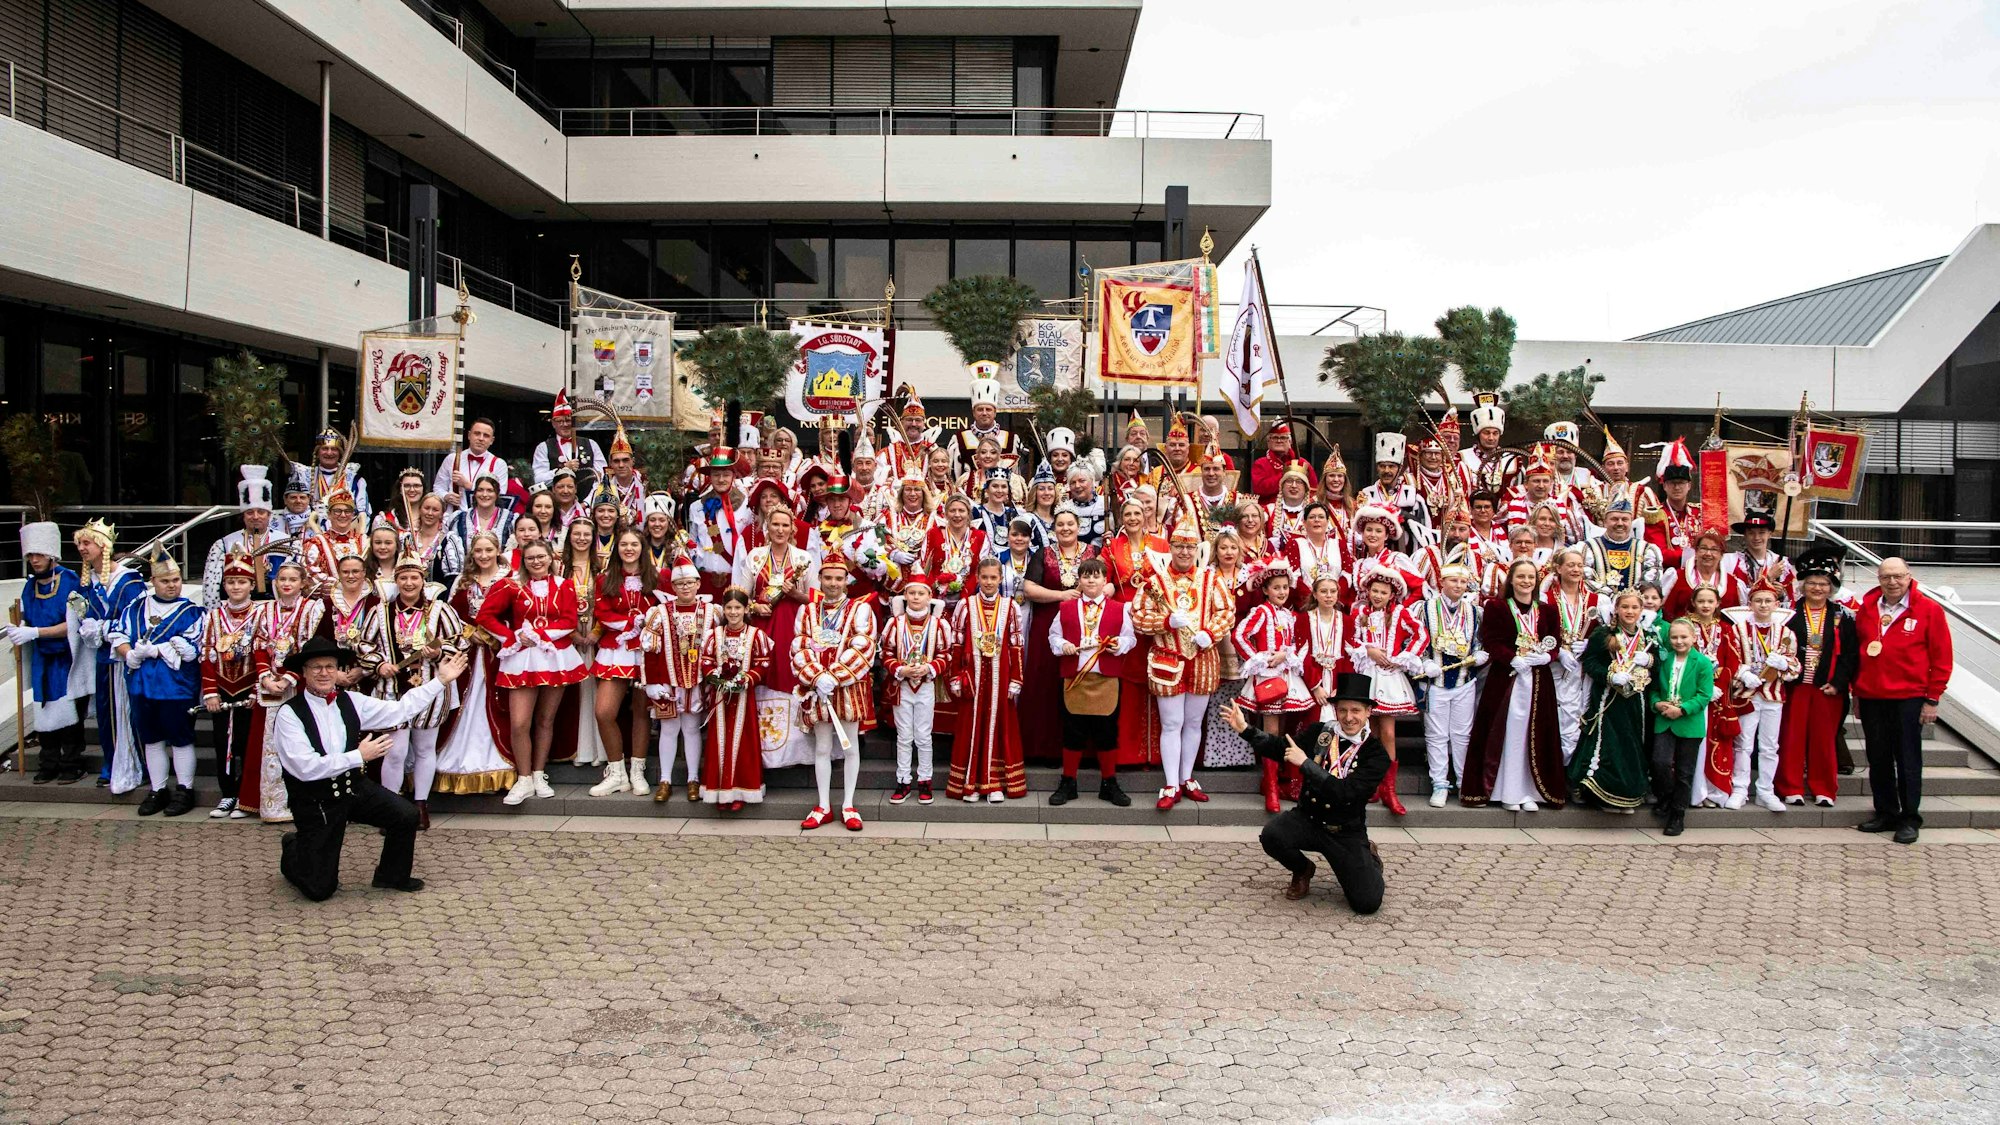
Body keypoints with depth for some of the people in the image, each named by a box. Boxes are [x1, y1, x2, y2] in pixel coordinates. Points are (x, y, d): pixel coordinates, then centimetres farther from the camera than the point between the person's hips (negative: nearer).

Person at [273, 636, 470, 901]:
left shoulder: (351, 702, 0)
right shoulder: (290, 714, -16)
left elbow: (400, 710, 1)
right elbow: (305, 767, -24)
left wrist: (441, 680, -3)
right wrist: (359, 756, -22)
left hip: (355, 788, 5)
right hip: (315, 803, -5)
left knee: (407, 815, -14)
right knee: (320, 889, -1)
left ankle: (392, 876, 13)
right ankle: (294, 850, 34)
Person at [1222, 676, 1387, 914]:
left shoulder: (1376, 754, -13)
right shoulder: (1318, 732, -1)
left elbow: (1345, 792, -24)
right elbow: (1279, 747, 7)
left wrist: (1306, 763, -25)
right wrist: (1245, 729, -6)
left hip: (1347, 832, -2)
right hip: (1307, 820, 2)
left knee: (1368, 903, -15)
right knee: (1271, 835, -30)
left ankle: (1367, 858, 22)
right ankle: (1302, 871, 7)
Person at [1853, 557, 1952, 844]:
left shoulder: (1928, 610, -3)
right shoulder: (1866, 608, 7)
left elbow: (1941, 657, -2)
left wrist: (1932, 699, -4)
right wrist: (1856, 692, 12)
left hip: (1909, 697, -4)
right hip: (1871, 697, 4)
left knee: (1908, 759, 1)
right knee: (1878, 759, 9)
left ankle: (1909, 819, 11)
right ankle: (1885, 813, 21)